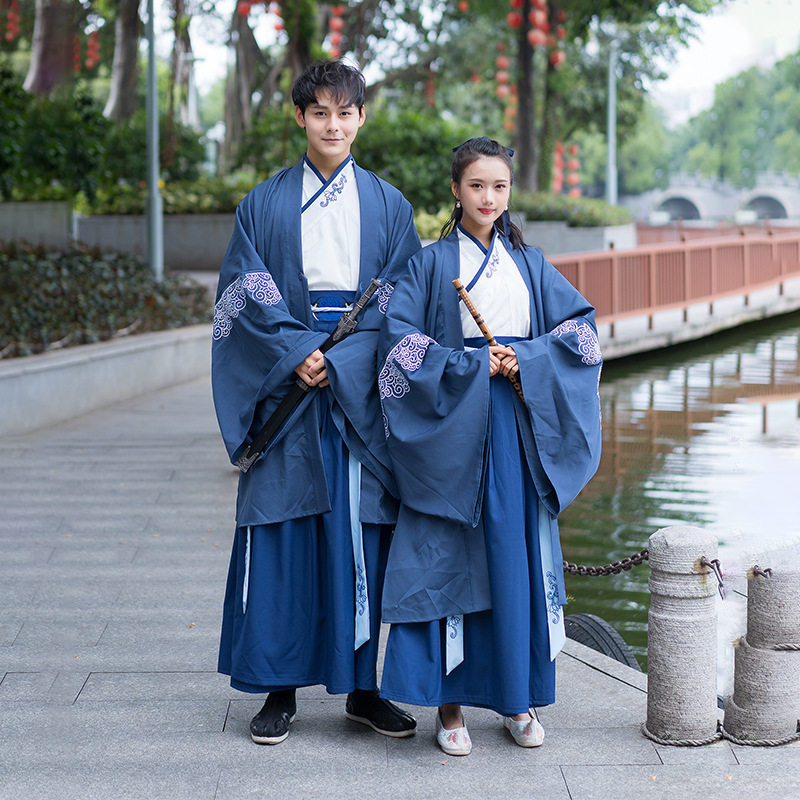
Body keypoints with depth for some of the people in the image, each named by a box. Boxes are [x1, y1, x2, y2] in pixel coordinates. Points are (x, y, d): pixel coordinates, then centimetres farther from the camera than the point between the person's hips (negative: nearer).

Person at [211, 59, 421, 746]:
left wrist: (337, 358, -10)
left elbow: (400, 301, 4)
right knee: (281, 531, -2)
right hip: (287, 378, 0)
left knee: (362, 531, 1)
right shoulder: (265, 204, 8)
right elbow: (240, 296, 1)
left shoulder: (388, 205, 10)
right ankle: (281, 689, 6)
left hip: (363, 386, 1)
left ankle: (362, 686, 10)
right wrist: (296, 351, -13)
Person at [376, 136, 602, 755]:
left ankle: (518, 698, 13)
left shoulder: (530, 263, 12)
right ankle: (450, 703, 4)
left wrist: (528, 359, -8)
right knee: (450, 557, -3)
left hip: (521, 430, 3)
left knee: (519, 556, 4)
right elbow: (400, 338, -8)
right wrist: (471, 366, -13)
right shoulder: (432, 263, 2)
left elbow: (581, 323, 7)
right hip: (453, 426, -3)